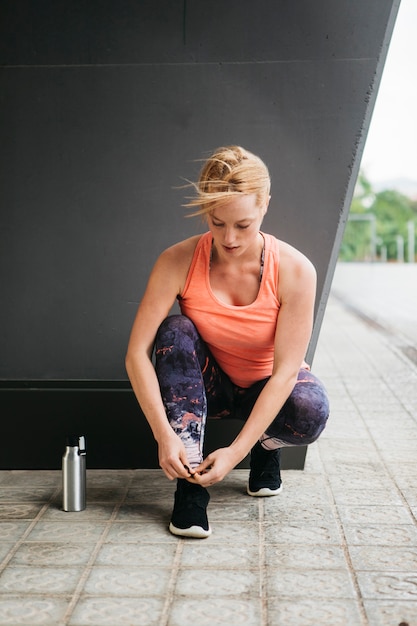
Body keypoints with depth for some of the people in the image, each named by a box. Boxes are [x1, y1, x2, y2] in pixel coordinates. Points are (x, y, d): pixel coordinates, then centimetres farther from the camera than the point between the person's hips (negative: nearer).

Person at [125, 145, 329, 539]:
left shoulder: (295, 270, -24)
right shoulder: (178, 262, -22)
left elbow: (285, 370, -25)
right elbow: (137, 352, -23)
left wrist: (236, 451, -32)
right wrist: (164, 434, -34)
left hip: (267, 389, -1)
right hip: (207, 386, 1)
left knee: (310, 412, -34)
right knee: (176, 330, -30)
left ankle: (267, 447, 6)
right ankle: (190, 487, -27)